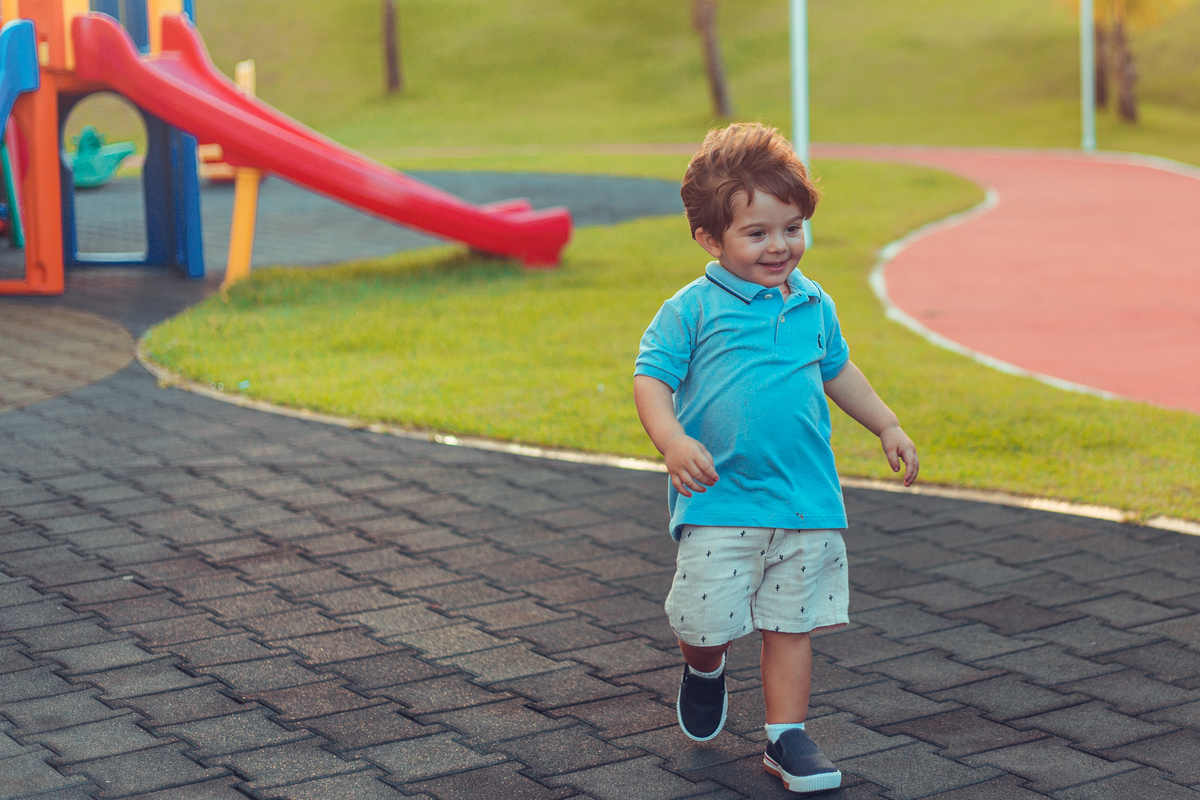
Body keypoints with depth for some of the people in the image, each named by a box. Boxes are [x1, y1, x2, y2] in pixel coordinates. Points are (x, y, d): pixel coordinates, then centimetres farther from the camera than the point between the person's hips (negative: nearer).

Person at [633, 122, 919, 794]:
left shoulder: (815, 306, 9)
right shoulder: (692, 310, -6)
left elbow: (838, 369, 26)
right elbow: (652, 377, -10)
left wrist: (888, 426, 26)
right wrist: (673, 441, -27)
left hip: (807, 498, 4)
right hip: (720, 500, -4)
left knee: (792, 623, 7)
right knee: (707, 621, -4)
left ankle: (787, 737, 18)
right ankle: (705, 670, 31)